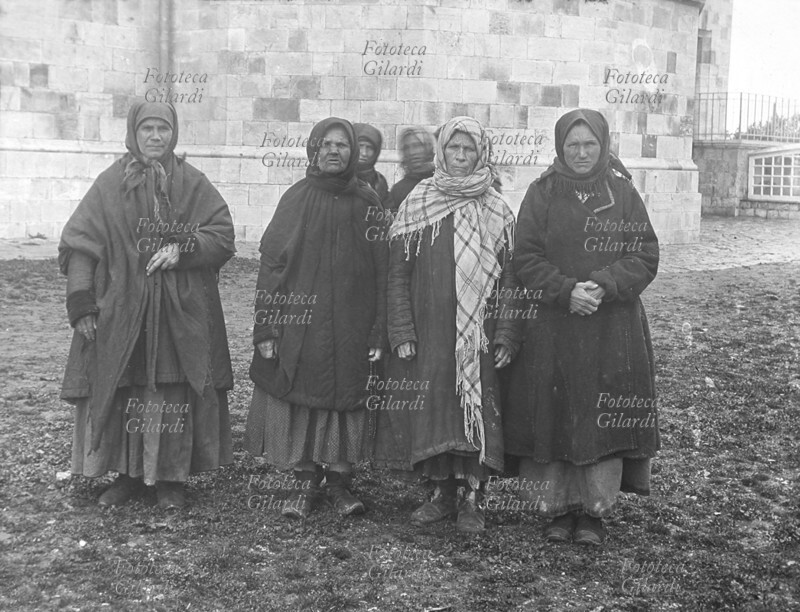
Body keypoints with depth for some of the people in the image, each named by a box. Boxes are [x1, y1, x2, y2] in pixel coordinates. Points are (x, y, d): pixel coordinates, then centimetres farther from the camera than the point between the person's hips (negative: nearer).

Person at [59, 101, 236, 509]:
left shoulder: (192, 183, 4)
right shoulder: (110, 184, 2)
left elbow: (223, 235, 2)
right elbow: (79, 244, 0)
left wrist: (182, 249, -15)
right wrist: (82, 304, -8)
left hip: (181, 311, 0)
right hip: (120, 311, 0)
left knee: (173, 392, 1)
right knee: (121, 391, 4)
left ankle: (171, 478, 14)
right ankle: (129, 474, 20)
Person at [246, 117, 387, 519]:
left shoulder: (367, 203, 3)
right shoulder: (297, 199, 2)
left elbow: (381, 271, 2)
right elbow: (271, 263, 0)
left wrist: (378, 333, -4)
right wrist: (266, 328, -6)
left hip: (350, 326, 0)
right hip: (299, 321, 0)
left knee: (346, 396, 5)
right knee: (299, 399, 3)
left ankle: (339, 479, 20)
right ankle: (306, 482, 17)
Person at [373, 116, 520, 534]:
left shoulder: (497, 211, 5)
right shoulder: (417, 203, 4)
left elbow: (509, 278, 3)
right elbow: (397, 273, 2)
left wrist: (506, 336, -5)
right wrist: (402, 333, -5)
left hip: (477, 332, 0)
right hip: (426, 330, 1)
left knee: (476, 408, -2)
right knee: (431, 409, 3)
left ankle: (472, 499, 8)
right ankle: (443, 493, 17)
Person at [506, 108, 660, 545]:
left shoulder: (622, 193, 4)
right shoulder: (541, 194, 3)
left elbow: (646, 256, -1)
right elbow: (526, 257, -3)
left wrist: (604, 286, -16)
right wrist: (566, 291, -16)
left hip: (613, 329, 0)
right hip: (552, 327, 0)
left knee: (604, 419, 1)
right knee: (554, 416, 2)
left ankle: (594, 511, 13)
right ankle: (559, 508, 15)